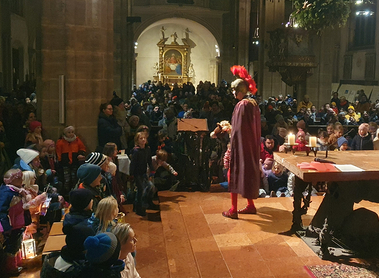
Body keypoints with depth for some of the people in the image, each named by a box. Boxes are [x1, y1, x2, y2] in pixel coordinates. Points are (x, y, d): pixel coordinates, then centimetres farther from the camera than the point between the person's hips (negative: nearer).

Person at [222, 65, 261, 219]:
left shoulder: (242, 105, -17)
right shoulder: (254, 104, 8)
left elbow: (238, 129, -19)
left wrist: (232, 147, -14)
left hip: (241, 144, -9)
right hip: (252, 145, 9)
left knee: (235, 173, 0)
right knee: (249, 173, 17)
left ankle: (233, 209, 3)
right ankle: (250, 205, 27)